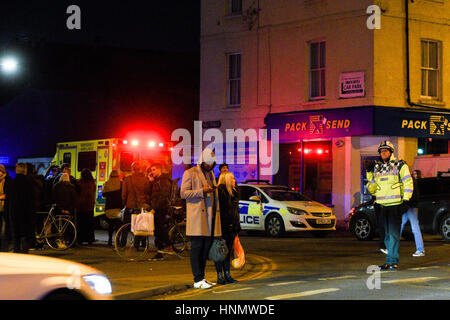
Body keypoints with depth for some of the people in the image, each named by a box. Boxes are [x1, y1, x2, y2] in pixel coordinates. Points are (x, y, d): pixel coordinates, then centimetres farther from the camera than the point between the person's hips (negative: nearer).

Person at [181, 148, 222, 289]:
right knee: (196, 248, -6)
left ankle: (202, 277, 15)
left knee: (206, 247, 8)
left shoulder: (211, 173, 21)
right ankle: (198, 280, -7)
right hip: (197, 216, -8)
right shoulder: (190, 173, -3)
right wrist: (202, 191, -18)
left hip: (210, 216, 8)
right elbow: (183, 193, -11)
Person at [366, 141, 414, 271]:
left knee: (394, 233, -10)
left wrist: (405, 200, -9)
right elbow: (372, 188, 18)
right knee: (387, 234, 7)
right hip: (382, 206, 5)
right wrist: (369, 175, 5)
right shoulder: (377, 168, 17)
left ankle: (392, 261, -10)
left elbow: (408, 183, 0)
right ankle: (390, 261, 12)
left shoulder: (400, 166, 3)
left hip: (395, 205, -5)